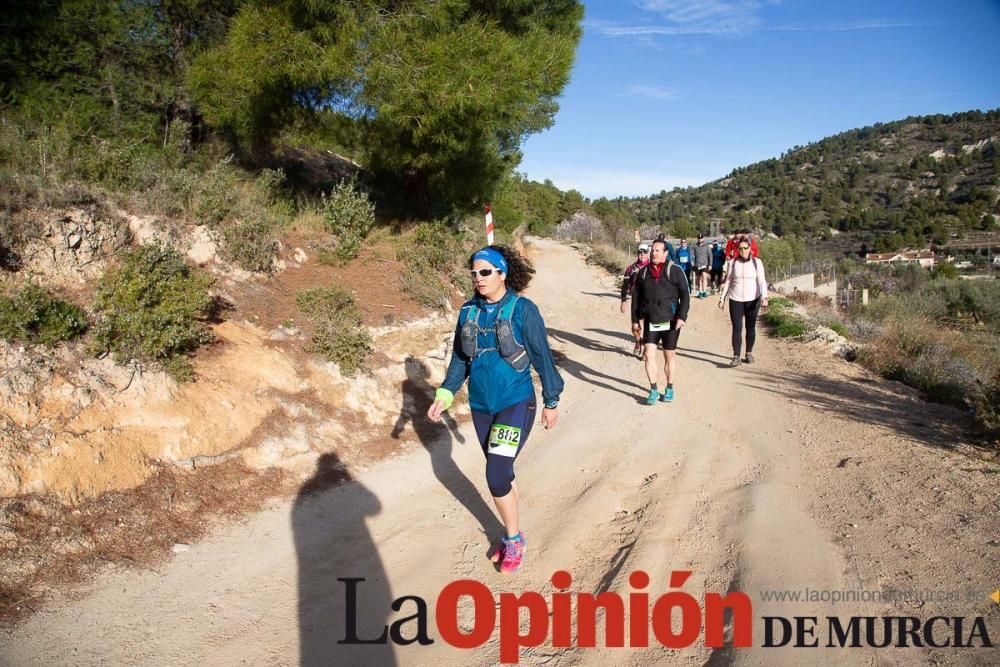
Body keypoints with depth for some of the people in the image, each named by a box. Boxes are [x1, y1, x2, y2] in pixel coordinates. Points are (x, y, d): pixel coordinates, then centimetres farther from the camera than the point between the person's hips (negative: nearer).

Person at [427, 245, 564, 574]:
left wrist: (551, 401, 0)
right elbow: (460, 357, 9)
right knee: (500, 473, 15)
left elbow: (542, 357, -5)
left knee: (497, 475, -13)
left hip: (516, 404, -5)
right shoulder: (469, 311, 1)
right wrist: (445, 393, -3)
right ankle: (512, 535, 33)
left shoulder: (523, 310, -12)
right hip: (481, 406, 5)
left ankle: (514, 540, 9)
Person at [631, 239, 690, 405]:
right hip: (650, 322, 2)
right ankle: (653, 390, 1)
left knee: (670, 356, 10)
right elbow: (636, 297, 12)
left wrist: (682, 316, -16)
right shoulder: (643, 272, 7)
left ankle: (669, 388, 25)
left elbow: (685, 295, -6)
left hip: (670, 322, -2)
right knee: (649, 355, -7)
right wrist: (635, 320, 9)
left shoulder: (675, 270, -4)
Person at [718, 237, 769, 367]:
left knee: (751, 328, 9)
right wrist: (722, 298, 7)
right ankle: (736, 357, -6)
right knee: (737, 328, -5)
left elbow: (762, 281, -8)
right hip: (735, 300, 0)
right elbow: (728, 281, 9)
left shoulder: (757, 262, -1)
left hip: (752, 300, 0)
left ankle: (749, 353, 24)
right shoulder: (732, 263, 3)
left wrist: (764, 296, -21)